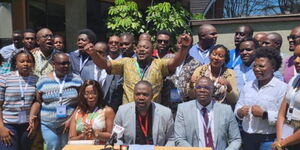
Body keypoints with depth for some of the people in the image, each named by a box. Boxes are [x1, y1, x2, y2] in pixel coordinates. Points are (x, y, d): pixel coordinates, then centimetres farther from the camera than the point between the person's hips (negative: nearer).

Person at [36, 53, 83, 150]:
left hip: (70, 124, 0)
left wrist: (71, 119, -10)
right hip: (48, 126, 0)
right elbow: (38, 102, 9)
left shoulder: (76, 79, 0)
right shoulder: (43, 81, 3)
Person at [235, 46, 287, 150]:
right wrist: (240, 112, -11)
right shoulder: (248, 86, 9)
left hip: (268, 140, -5)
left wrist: (264, 114, -22)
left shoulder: (282, 88, -11)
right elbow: (237, 107, 8)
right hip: (247, 137, 5)